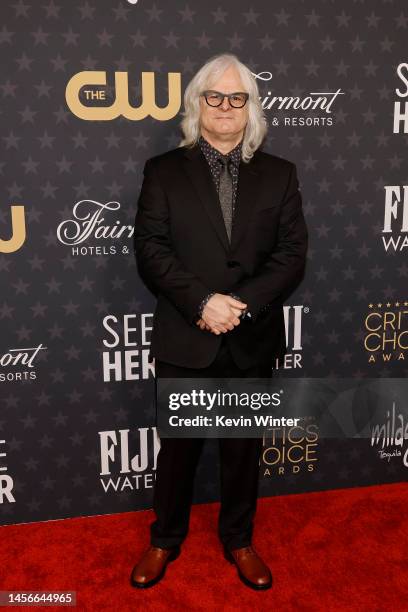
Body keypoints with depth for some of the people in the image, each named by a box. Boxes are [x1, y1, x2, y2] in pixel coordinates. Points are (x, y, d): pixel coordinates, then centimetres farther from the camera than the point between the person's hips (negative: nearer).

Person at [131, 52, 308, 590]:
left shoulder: (279, 174, 5)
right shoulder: (164, 170, 1)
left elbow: (292, 255, -3)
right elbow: (150, 249, -7)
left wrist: (241, 303, -17)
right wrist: (202, 302, -20)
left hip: (252, 342, 2)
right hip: (184, 340, -1)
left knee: (244, 449, 15)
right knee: (177, 447, 13)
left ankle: (239, 539, 38)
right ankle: (166, 540, 36)